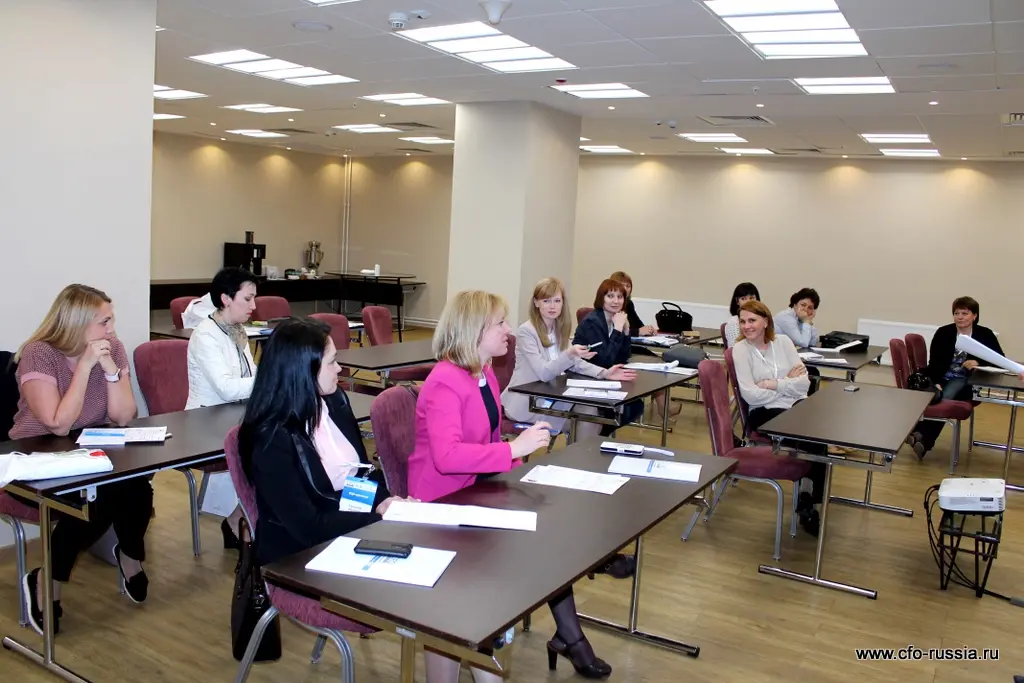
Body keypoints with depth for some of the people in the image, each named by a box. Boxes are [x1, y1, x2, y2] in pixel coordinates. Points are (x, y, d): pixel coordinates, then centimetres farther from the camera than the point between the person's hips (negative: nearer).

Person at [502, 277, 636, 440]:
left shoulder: (559, 328, 7)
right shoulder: (526, 331, -17)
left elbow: (574, 363, 11)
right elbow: (543, 373, -23)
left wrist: (604, 373, -5)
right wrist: (570, 353, -38)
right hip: (526, 401, -7)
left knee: (591, 410, -12)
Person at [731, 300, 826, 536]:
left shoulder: (783, 341, 8)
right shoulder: (740, 350, -4)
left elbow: (804, 382, 2)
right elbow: (751, 395, -13)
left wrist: (775, 384, -11)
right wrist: (789, 382, -6)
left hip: (798, 404, 4)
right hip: (766, 412, -4)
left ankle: (809, 498, -10)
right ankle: (809, 498, -8)